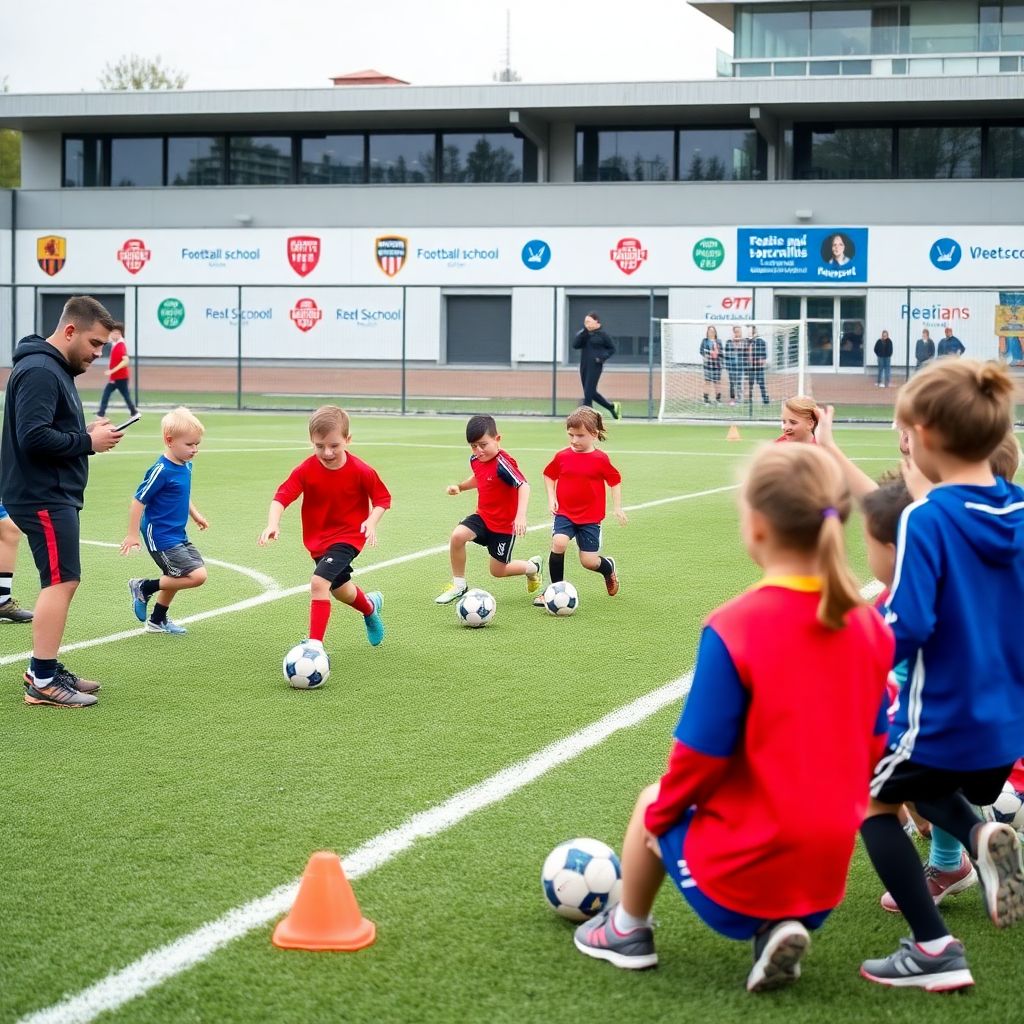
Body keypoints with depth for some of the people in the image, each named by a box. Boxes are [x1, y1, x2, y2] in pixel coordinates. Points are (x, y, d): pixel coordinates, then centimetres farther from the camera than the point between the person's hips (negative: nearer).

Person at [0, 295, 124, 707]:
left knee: (62, 581, 15)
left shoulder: (56, 369, 17)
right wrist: (88, 442, -16)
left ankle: (45, 669, 23)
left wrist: (87, 433, 3)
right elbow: (33, 437, -25)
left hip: (55, 495, 11)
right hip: (44, 497, -11)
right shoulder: (39, 371, -17)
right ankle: (43, 682, -8)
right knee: (61, 582, -10)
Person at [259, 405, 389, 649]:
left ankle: (316, 645, -19)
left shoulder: (361, 472, -19)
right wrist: (273, 524, -40)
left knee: (319, 582, -24)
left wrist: (371, 522, -22)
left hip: (348, 537, -5)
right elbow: (282, 497, -23)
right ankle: (370, 606, 58)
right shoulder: (305, 470, -16)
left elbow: (383, 498, -5)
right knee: (340, 590, 24)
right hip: (318, 538, 5)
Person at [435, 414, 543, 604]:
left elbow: (523, 485, -36)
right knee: (457, 535, -22)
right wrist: (460, 486, 3)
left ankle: (533, 567, 35)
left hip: (504, 523, -6)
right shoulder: (475, 460, -2)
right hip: (483, 516, 6)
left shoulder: (502, 463, -26)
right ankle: (458, 585, -5)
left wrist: (521, 515, -48)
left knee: (497, 571, 4)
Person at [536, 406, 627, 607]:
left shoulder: (601, 459, -8)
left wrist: (617, 507, 0)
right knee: (558, 543, -26)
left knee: (589, 561, -2)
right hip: (564, 513, 1)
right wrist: (551, 498, 3)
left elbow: (615, 481, 4)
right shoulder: (562, 457, -3)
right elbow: (549, 475, 14)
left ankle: (609, 567, 36)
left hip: (590, 517, -1)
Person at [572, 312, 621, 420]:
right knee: (592, 393, 11)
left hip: (595, 366, -7)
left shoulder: (602, 335, -3)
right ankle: (612, 406, 26)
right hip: (584, 366, 7)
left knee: (589, 392, -11)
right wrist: (583, 333, -14)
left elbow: (612, 349, 4)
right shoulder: (582, 333, 10)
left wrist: (603, 357, -11)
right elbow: (575, 345, -5)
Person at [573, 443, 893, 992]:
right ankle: (780, 928, 11)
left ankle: (627, 931, 43)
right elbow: (872, 744, 6)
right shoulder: (870, 627, -4)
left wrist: (660, 814, 2)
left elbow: (701, 754, -17)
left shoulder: (735, 628, -21)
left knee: (654, 806, 26)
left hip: (737, 873, -4)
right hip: (826, 871, 4)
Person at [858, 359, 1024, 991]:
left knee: (871, 797, 20)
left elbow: (905, 630, -25)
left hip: (942, 720, -7)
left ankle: (933, 950, 11)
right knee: (920, 785, 33)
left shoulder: (927, 521, -21)